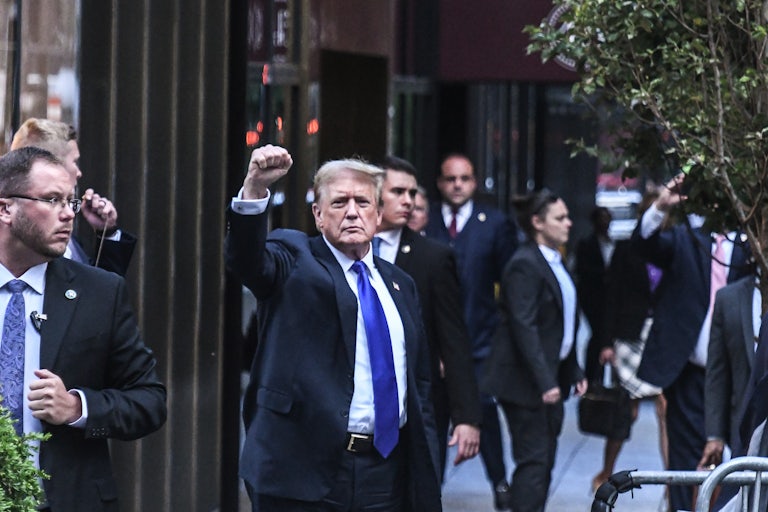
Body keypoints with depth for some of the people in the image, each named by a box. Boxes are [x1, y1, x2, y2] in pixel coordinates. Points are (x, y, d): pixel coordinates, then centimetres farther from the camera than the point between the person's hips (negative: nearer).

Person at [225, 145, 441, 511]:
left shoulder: (400, 285, 18)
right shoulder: (294, 263, 3)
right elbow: (246, 257, -20)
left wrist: (425, 479, 13)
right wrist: (255, 188, -38)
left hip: (387, 475, 5)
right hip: (305, 471, -5)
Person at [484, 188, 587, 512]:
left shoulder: (556, 264, 14)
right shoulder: (525, 265, -16)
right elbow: (524, 327, -21)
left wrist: (573, 371, 15)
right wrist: (544, 382, -25)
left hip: (551, 377, 9)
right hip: (527, 380, -9)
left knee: (544, 461, 11)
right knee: (533, 461, -9)